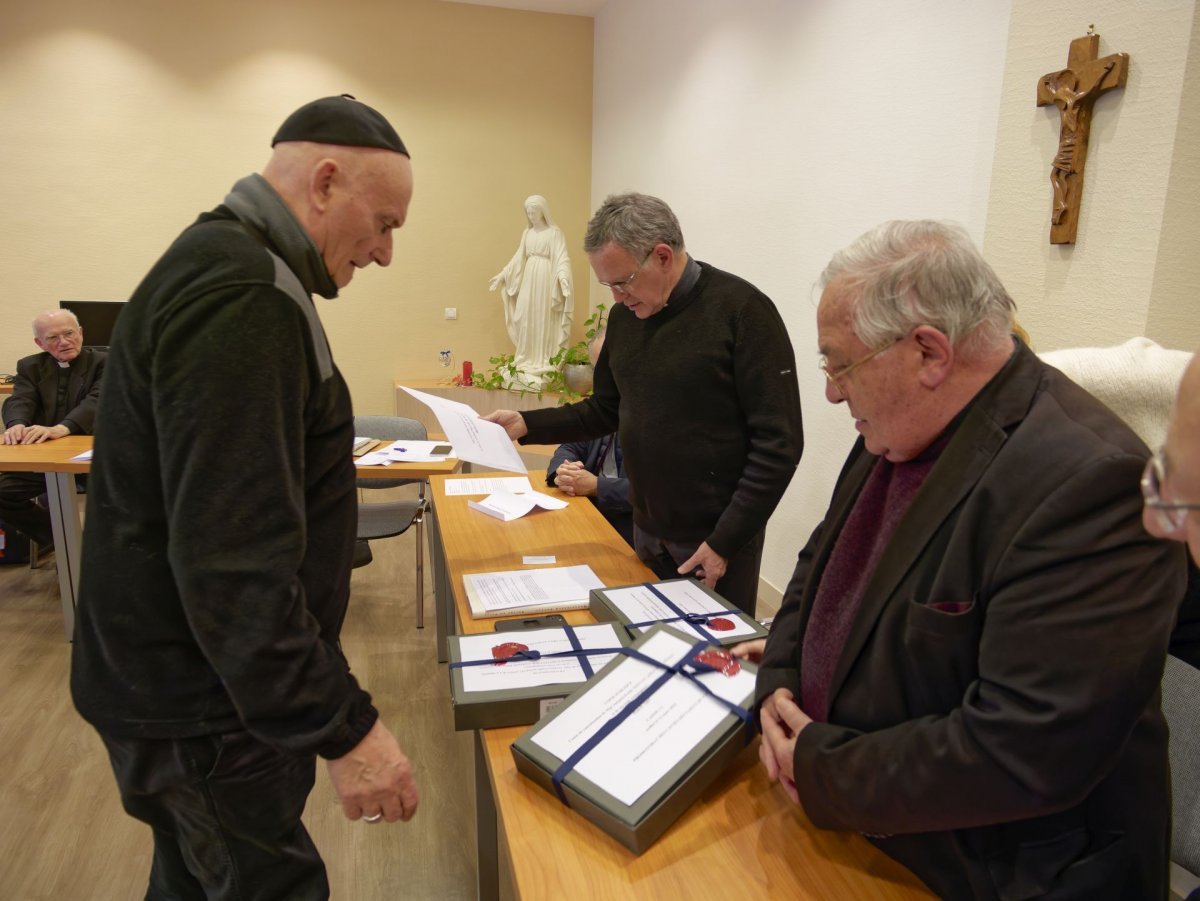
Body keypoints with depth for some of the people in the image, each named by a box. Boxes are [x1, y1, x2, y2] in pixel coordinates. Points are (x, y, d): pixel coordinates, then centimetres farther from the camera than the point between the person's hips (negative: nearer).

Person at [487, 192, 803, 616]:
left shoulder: (741, 310, -16)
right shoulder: (626, 314, 4)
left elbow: (779, 443, -17)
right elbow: (606, 409, 14)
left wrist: (724, 542, -17)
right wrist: (527, 423, -1)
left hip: (716, 537, -5)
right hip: (647, 531, 6)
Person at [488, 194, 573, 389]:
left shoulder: (554, 232, -6)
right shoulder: (527, 233, 13)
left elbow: (561, 258, -15)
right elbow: (518, 259, 18)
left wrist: (563, 276, -32)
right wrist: (502, 275, 17)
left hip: (546, 280, -6)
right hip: (528, 279, 6)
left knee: (545, 321, -3)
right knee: (527, 320, 7)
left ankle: (545, 363, 1)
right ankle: (529, 362, 15)